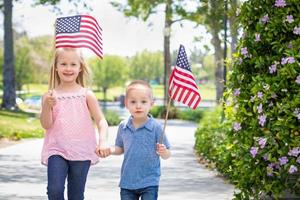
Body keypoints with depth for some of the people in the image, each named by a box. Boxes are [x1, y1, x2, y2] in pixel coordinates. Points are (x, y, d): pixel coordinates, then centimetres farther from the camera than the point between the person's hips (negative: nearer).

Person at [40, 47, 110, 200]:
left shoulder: (86, 95, 2)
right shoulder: (50, 96, 3)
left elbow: (101, 121, -2)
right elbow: (46, 125, -3)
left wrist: (102, 142, -19)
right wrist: (47, 106, -20)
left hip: (81, 152, 0)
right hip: (57, 151, 0)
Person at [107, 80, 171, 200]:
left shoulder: (155, 127, -10)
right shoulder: (123, 127, 1)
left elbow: (167, 155, -5)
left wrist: (163, 151, -27)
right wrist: (109, 150, -3)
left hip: (149, 182, -4)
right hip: (127, 181, 4)